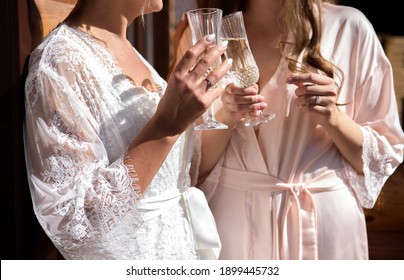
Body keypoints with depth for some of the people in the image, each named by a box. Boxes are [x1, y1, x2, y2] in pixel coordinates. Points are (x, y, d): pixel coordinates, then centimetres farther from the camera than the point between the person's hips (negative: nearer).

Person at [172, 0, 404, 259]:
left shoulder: (348, 27, -6)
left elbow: (382, 157, -3)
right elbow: (192, 163, -2)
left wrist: (333, 117, -21)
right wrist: (224, 118, -21)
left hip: (326, 222, 0)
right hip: (232, 220, 1)